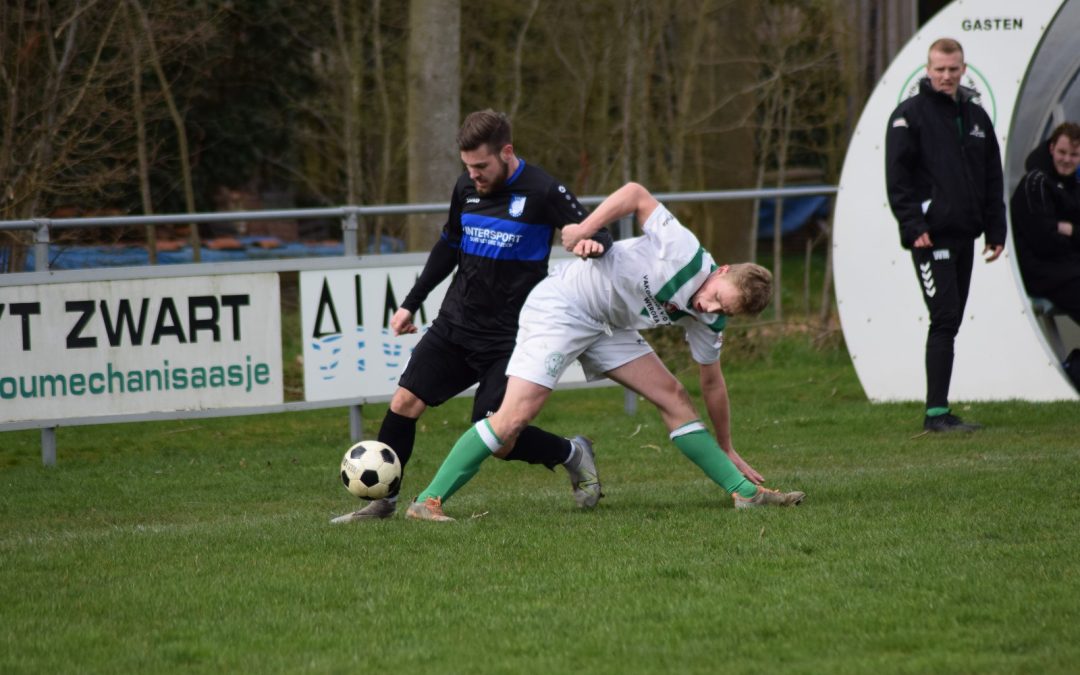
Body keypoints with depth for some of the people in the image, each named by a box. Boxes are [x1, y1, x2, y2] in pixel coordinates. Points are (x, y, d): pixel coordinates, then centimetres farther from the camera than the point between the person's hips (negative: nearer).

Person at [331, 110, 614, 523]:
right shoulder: (467, 188, 5)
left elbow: (597, 233, -10)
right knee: (405, 402, -3)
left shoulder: (542, 192, -13)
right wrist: (411, 303, 19)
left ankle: (572, 455, 13)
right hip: (454, 326, 6)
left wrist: (594, 243, -35)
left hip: (507, 338, -6)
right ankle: (382, 501, 8)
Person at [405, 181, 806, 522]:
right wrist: (584, 230, -29)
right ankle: (428, 502, -16)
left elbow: (712, 384, 13)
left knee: (672, 398, 1)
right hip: (560, 306, -8)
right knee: (515, 416, -18)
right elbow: (636, 195, -20)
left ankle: (744, 491, 8)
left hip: (608, 326, 8)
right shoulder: (683, 253, -24)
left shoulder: (707, 322, -1)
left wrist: (727, 450, 20)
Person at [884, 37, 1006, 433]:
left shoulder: (976, 117, 16)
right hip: (931, 236, -7)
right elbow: (897, 178, -8)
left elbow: (993, 179, 20)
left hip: (964, 236, 7)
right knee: (944, 319, -13)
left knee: (950, 323, 7)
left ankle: (939, 410, 10)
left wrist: (996, 231, 13)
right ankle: (936, 412, -14)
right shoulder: (909, 115, -2)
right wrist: (913, 227, -16)